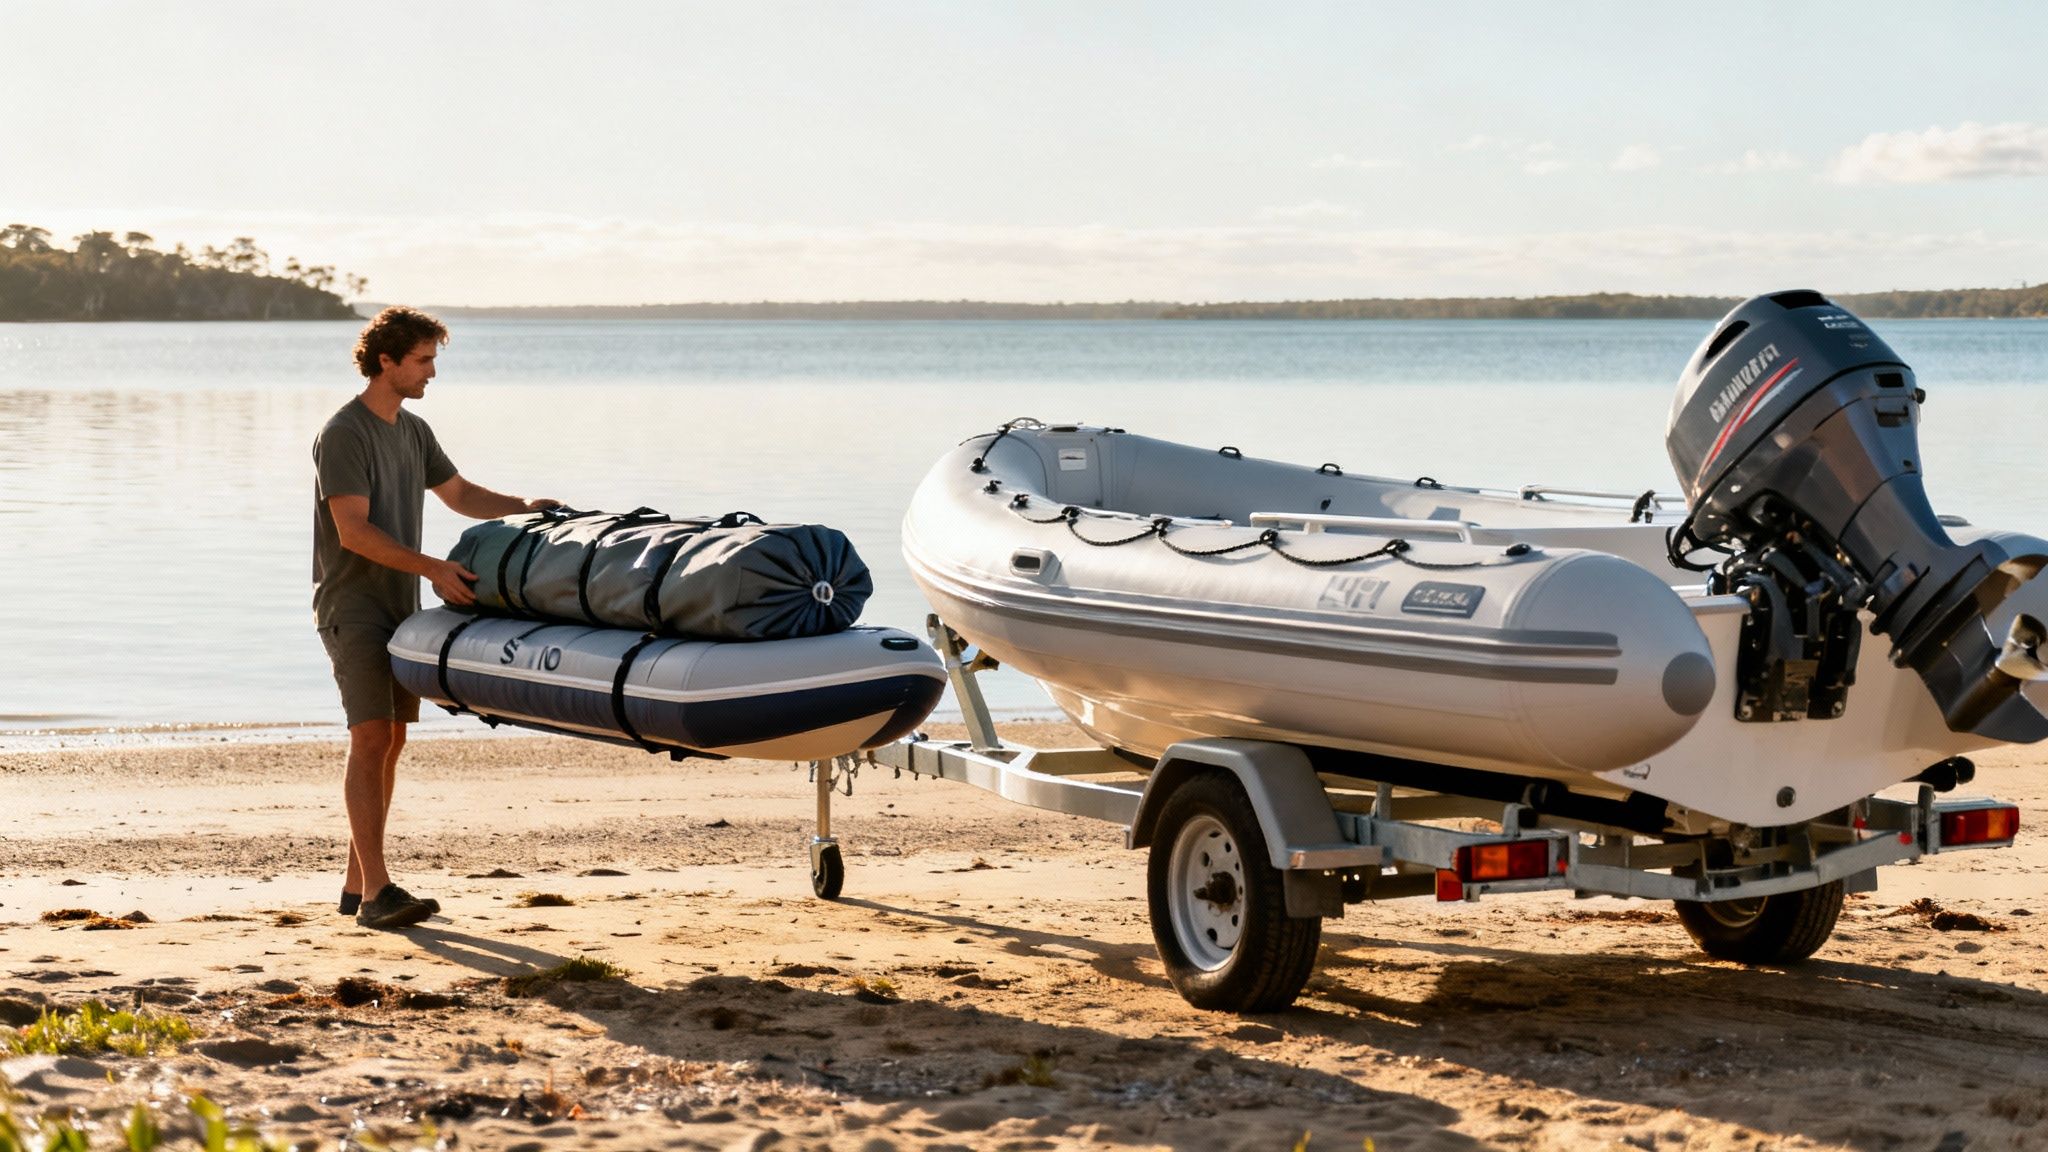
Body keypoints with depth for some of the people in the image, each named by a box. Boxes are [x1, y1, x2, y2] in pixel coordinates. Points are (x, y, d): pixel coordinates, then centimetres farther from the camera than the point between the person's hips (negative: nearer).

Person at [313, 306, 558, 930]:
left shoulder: (414, 431, 13)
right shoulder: (343, 434, -13)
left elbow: (460, 494, 24)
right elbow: (353, 531, -21)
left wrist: (525, 507, 7)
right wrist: (431, 567, -29)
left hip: (401, 608, 8)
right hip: (353, 607, -8)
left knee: (390, 742, 7)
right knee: (370, 739, -15)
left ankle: (356, 884, 14)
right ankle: (376, 892, -19)